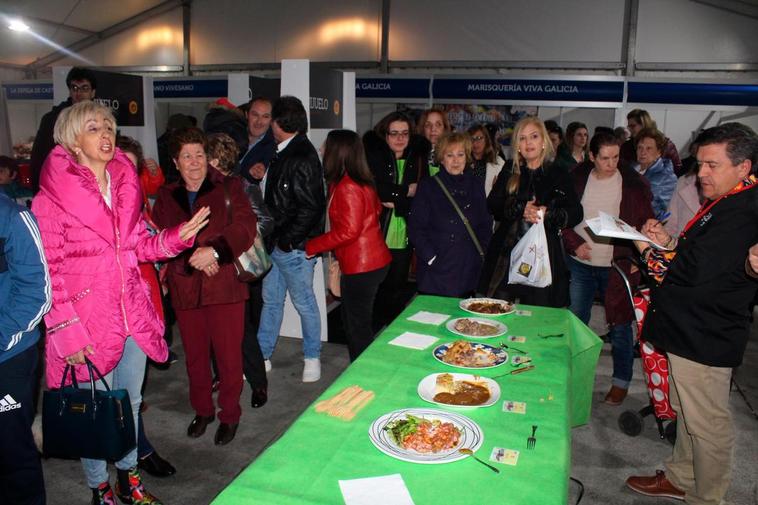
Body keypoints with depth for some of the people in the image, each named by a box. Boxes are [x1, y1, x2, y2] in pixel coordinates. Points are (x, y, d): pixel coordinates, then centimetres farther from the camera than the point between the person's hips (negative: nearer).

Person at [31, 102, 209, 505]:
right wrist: (67, 331, -15)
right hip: (87, 322, -5)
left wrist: (178, 236, -9)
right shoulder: (51, 198, -12)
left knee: (130, 402, 19)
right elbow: (48, 272, -12)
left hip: (132, 313, 5)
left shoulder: (124, 186, 5)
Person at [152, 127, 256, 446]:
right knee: (194, 355, 16)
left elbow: (245, 226, -11)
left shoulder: (228, 188, 1)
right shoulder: (166, 196, 11)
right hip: (185, 288, 3)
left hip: (225, 285, -3)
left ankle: (229, 415, 24)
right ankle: (202, 410, 36)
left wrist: (215, 250, -26)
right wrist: (193, 257, -16)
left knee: (229, 354, 4)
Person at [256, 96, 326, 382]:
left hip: (293, 247, -9)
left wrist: (286, 240, -18)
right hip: (277, 244, 9)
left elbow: (310, 208, -23)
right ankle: (262, 357, 29)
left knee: (304, 303, 7)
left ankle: (312, 358, 25)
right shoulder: (284, 153, 10)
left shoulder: (302, 158, -19)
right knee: (271, 300, 16)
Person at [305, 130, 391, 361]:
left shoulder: (346, 187, -19)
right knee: (352, 323, 20)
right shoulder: (361, 182, 10)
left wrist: (312, 246, -12)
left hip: (362, 267, -10)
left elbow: (348, 231, -23)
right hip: (371, 261, 10)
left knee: (358, 326, 2)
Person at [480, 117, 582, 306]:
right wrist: (520, 209, -18)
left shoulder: (558, 175, 7)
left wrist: (548, 215, -18)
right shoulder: (509, 174, 12)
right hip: (507, 251, 2)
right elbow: (492, 205, -2)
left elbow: (576, 213, 0)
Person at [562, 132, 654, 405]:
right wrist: (576, 244, -8)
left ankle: (621, 381, 23)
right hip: (580, 263, 2)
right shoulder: (577, 178, 1)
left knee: (620, 326, 5)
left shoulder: (634, 183, -4)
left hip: (617, 265, -2)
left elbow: (647, 223, 2)